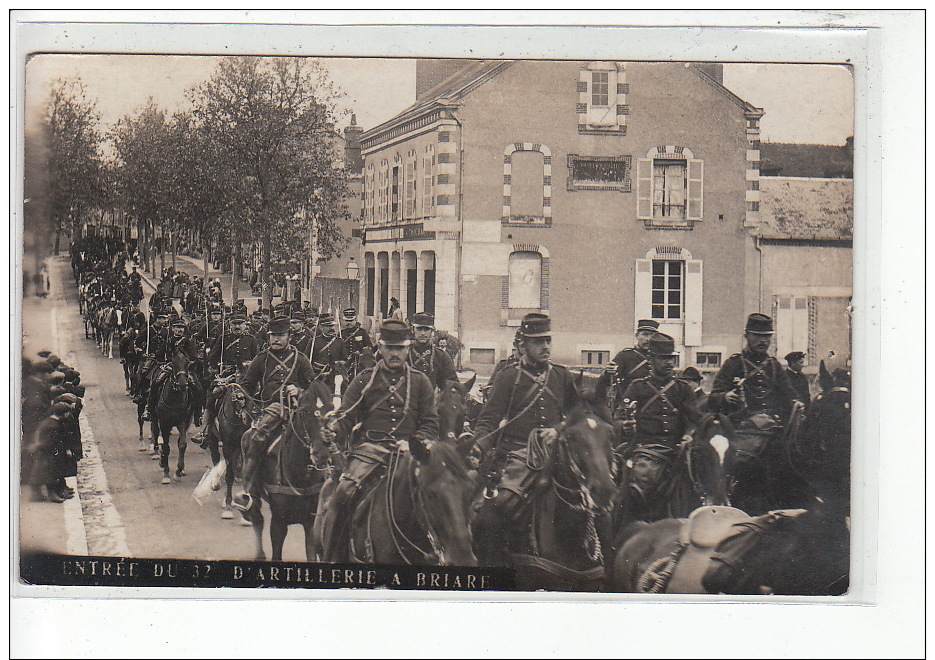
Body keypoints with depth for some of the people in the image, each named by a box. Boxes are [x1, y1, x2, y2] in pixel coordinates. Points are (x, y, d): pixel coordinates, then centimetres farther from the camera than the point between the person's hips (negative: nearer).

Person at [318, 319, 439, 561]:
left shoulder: (420, 382, 16)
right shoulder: (364, 380, 15)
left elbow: (430, 423, 11)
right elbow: (346, 416, 9)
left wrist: (416, 446, -9)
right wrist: (333, 430, -15)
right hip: (370, 448, -1)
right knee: (343, 492, -23)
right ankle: (332, 556, -10)